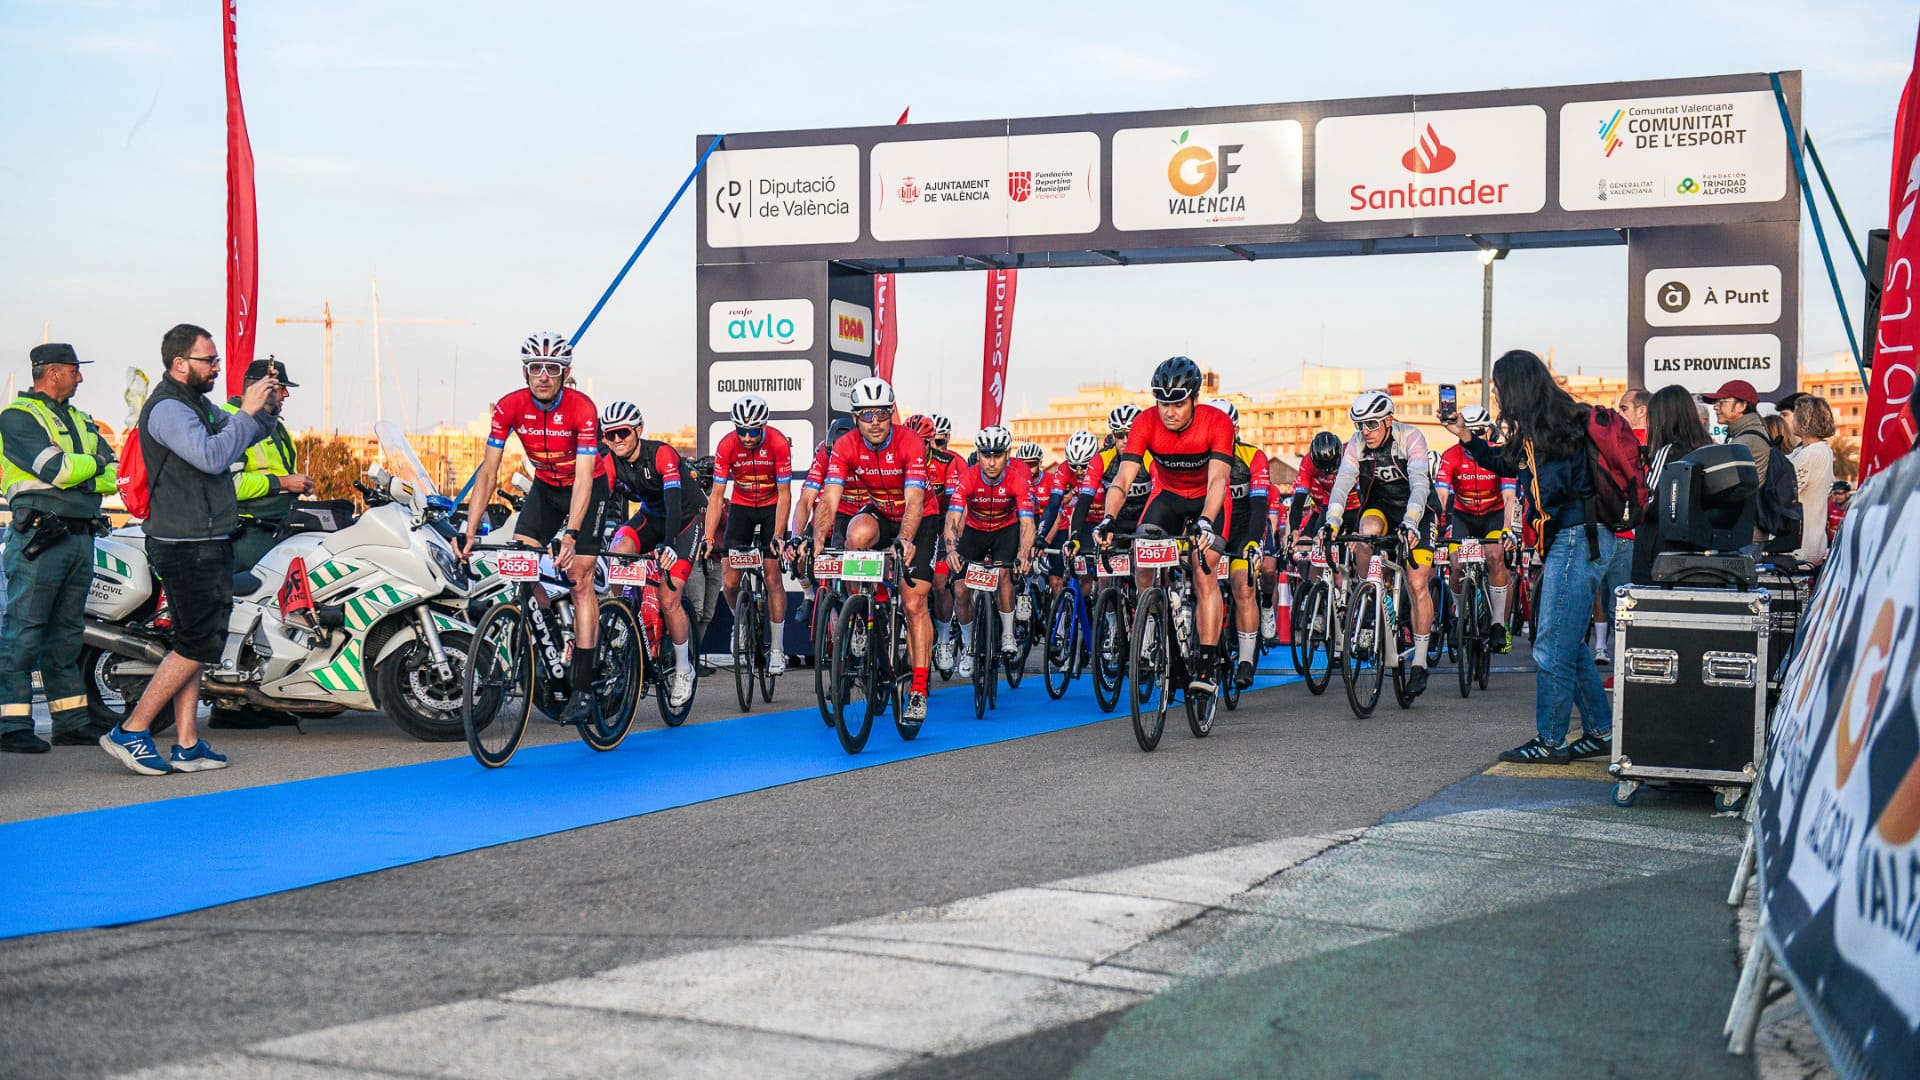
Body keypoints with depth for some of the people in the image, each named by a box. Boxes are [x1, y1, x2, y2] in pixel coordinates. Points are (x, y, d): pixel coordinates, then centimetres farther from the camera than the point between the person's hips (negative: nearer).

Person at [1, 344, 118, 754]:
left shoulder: (80, 420, 20)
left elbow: (115, 474, 10)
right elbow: (57, 468, -17)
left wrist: (80, 475, -9)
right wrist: (94, 463, 0)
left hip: (80, 535, 8)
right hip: (40, 535, -8)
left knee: (67, 633, 12)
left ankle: (72, 721, 16)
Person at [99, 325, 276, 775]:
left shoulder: (198, 404, 17)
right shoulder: (168, 409, -15)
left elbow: (247, 435, 26)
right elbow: (212, 456, -29)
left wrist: (264, 408, 6)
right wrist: (246, 412, -21)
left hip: (206, 544, 10)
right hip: (189, 547, -10)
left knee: (192, 645, 9)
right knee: (197, 646, -9)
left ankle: (186, 746, 12)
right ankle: (131, 731, -3)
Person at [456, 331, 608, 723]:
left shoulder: (582, 409, -29)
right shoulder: (509, 407, -19)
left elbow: (583, 478, -35)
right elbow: (488, 472, -19)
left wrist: (570, 535, -47)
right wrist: (469, 532, -28)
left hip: (587, 488, -4)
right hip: (545, 487, 4)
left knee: (579, 578, -12)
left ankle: (583, 687, -11)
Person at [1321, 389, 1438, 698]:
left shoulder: (1411, 438, -24)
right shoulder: (1357, 443, -14)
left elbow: (1420, 486, -34)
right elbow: (1343, 483, -24)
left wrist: (1410, 523, -50)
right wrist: (1332, 521, -41)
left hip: (1414, 513, -2)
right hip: (1379, 507, 2)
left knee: (1417, 583, -11)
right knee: (1368, 530, -34)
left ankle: (1420, 663, -2)